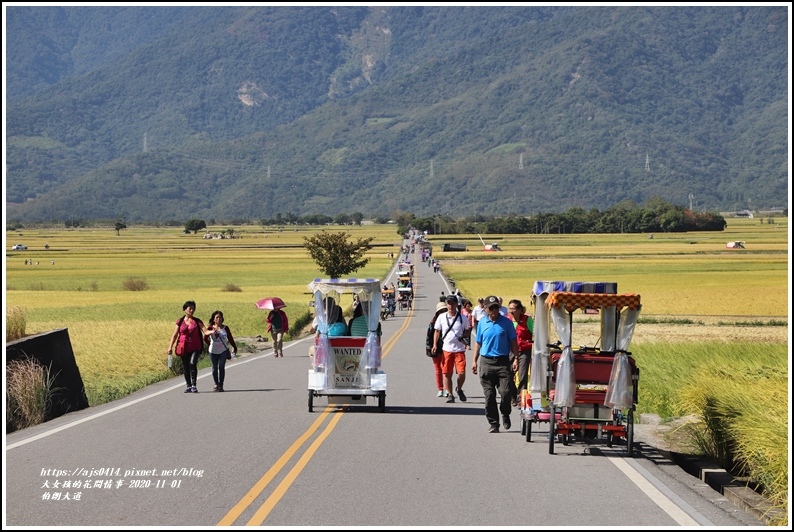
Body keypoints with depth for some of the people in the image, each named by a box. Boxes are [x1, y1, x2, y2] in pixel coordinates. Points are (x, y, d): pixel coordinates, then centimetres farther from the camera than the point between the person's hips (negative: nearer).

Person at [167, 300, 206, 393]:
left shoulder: (197, 321, 6)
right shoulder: (180, 321, 7)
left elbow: (205, 331, -3)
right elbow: (175, 335, 8)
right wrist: (170, 347, 2)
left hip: (195, 347, -2)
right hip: (184, 348, 2)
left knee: (193, 363, -21)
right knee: (186, 367, 6)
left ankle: (193, 385, -15)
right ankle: (189, 386, 20)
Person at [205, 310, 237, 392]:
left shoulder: (225, 328, 1)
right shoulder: (211, 328, -3)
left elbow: (230, 338, 8)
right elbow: (206, 333, -21)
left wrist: (234, 348, 11)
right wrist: (212, 331, -35)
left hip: (223, 351, 0)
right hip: (213, 351, 0)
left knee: (221, 367, -12)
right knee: (215, 367, 11)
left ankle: (221, 385, -9)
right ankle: (216, 384, 29)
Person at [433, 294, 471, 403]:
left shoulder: (462, 317, 2)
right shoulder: (441, 317, 3)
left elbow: (467, 331, 13)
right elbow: (437, 332, 11)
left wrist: (464, 336, -9)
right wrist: (435, 344, 0)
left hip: (459, 349, -1)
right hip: (446, 349, 1)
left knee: (462, 373, -9)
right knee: (447, 373, 2)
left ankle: (459, 390, 18)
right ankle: (450, 394, 15)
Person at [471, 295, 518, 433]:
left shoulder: (506, 323, 3)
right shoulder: (482, 324, 9)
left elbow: (513, 342, 6)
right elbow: (478, 343, 16)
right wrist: (474, 361, 11)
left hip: (503, 362, -2)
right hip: (486, 362, 2)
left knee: (506, 392, -10)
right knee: (489, 395, 1)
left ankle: (505, 415, 18)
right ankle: (493, 423, 9)